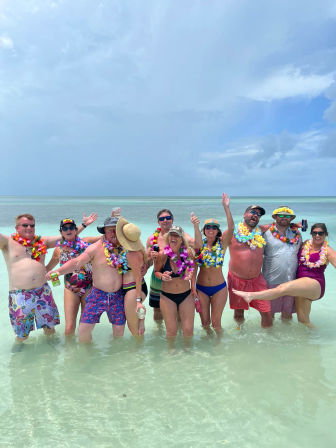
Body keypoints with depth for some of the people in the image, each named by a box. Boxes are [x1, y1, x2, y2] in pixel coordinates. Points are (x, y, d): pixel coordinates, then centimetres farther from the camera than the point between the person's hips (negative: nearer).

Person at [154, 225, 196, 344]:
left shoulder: (187, 252, -11)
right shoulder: (162, 255, -15)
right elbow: (156, 271, 0)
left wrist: (193, 287, 0)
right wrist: (162, 276, -20)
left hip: (186, 295, 1)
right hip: (167, 296, -1)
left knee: (188, 329, 6)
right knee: (171, 330, 6)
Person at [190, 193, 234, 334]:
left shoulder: (222, 243, -5)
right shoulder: (200, 243, -5)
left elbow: (231, 228, -22)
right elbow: (198, 246, -30)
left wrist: (226, 207, -34)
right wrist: (195, 226, -49)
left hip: (219, 288, -1)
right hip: (201, 287, 1)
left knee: (216, 322, 8)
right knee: (205, 322, 13)